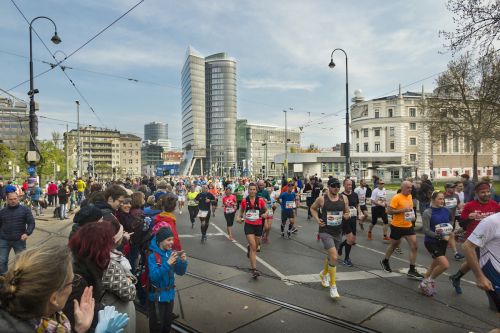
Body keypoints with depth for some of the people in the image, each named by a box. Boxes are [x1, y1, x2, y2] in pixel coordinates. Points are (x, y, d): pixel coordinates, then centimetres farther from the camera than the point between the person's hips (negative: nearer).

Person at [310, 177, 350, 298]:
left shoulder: (344, 198, -2)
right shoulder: (322, 199, -11)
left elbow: (347, 212, 12)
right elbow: (312, 208, 6)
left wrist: (346, 216, -11)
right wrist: (317, 219, -8)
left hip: (338, 232, 5)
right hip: (325, 231, -5)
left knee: (331, 256, 21)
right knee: (334, 257, -18)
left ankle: (324, 274, 51)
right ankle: (333, 286, -3)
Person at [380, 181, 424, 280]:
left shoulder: (410, 196, 6)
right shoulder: (396, 198, -17)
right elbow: (389, 211, -20)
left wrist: (412, 215, 10)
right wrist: (403, 210, -26)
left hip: (408, 226, 6)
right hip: (397, 226, -6)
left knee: (414, 246, -3)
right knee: (394, 245, 12)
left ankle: (412, 270, 6)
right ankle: (385, 261, 37)